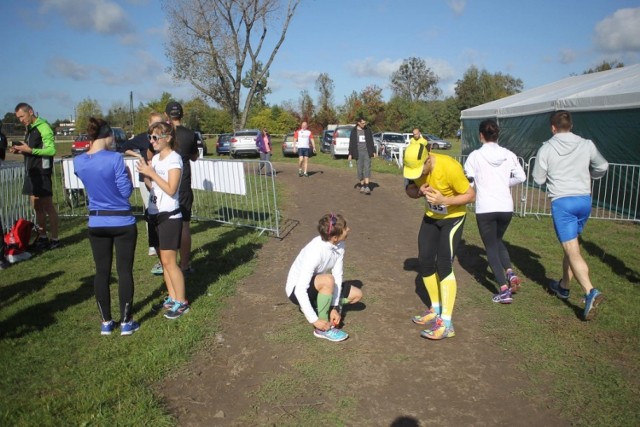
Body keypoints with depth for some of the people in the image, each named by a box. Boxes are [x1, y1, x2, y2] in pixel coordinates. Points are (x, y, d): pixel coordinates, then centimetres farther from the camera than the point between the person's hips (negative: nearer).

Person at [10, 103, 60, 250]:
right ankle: (42, 237, 19)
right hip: (30, 173, 9)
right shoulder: (29, 129, 17)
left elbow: (51, 150, -20)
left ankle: (54, 239, 2)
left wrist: (30, 150, -23)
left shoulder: (43, 127, -12)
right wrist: (21, 150, 4)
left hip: (42, 173, -9)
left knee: (48, 207, -4)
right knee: (37, 207, 11)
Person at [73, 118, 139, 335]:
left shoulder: (78, 162, -1)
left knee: (102, 272, 12)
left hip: (96, 223, 4)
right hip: (122, 223, -4)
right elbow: (126, 191, -12)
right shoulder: (115, 159, -17)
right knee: (124, 271, 5)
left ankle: (106, 322, 21)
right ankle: (126, 322, 14)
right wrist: (128, 174, 4)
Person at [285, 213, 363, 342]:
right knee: (328, 280, -37)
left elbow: (338, 275, -13)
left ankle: (319, 306, 6)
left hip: (317, 286, 7)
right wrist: (314, 320, -34)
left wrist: (334, 308, -20)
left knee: (357, 294, -1)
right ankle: (323, 329, -21)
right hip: (297, 290, -7)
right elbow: (300, 289, -35)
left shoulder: (339, 245, -15)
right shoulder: (315, 252, -35)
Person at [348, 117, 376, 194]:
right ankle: (362, 186, 16)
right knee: (360, 170, 3)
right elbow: (351, 143, 2)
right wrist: (350, 154, -3)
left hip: (367, 152, 0)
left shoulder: (368, 130, 6)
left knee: (367, 168, -11)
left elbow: (371, 141, 9)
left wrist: (373, 151, 5)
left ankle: (367, 187, -17)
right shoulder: (354, 131, 2)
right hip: (358, 152, 0)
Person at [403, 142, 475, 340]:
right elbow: (409, 189, -1)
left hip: (453, 217, -6)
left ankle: (446, 323, -12)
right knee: (424, 261, 5)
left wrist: (444, 200, -37)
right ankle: (436, 309, 25)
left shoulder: (449, 167, -32)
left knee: (443, 264, -16)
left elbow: (471, 195, -23)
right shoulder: (414, 166, -16)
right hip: (431, 216, 6)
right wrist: (419, 191, -24)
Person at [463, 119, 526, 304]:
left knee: (491, 247, 8)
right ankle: (511, 274, 9)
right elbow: (520, 177, 4)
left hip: (485, 208, -4)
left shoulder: (475, 156, -7)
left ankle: (504, 289, 1)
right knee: (497, 240, 27)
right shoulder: (508, 155, 2)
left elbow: (467, 181, -7)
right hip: (506, 207, 4)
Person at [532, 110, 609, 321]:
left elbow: (538, 179, 2)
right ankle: (563, 286, 35)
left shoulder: (546, 148, -4)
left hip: (561, 202, -4)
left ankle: (590, 292, -22)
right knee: (571, 246, 20)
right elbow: (603, 167, 18)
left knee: (573, 251, -5)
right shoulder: (587, 145, 4)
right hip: (584, 200, 4)